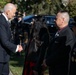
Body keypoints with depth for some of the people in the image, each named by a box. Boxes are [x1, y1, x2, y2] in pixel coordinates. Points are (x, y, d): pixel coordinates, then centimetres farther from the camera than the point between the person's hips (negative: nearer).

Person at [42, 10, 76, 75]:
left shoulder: (68, 35, -21)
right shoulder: (58, 33, 8)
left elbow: (60, 53, -23)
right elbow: (50, 48, 16)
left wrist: (47, 62, -14)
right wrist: (46, 59, 3)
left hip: (61, 70, -8)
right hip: (53, 68, 8)